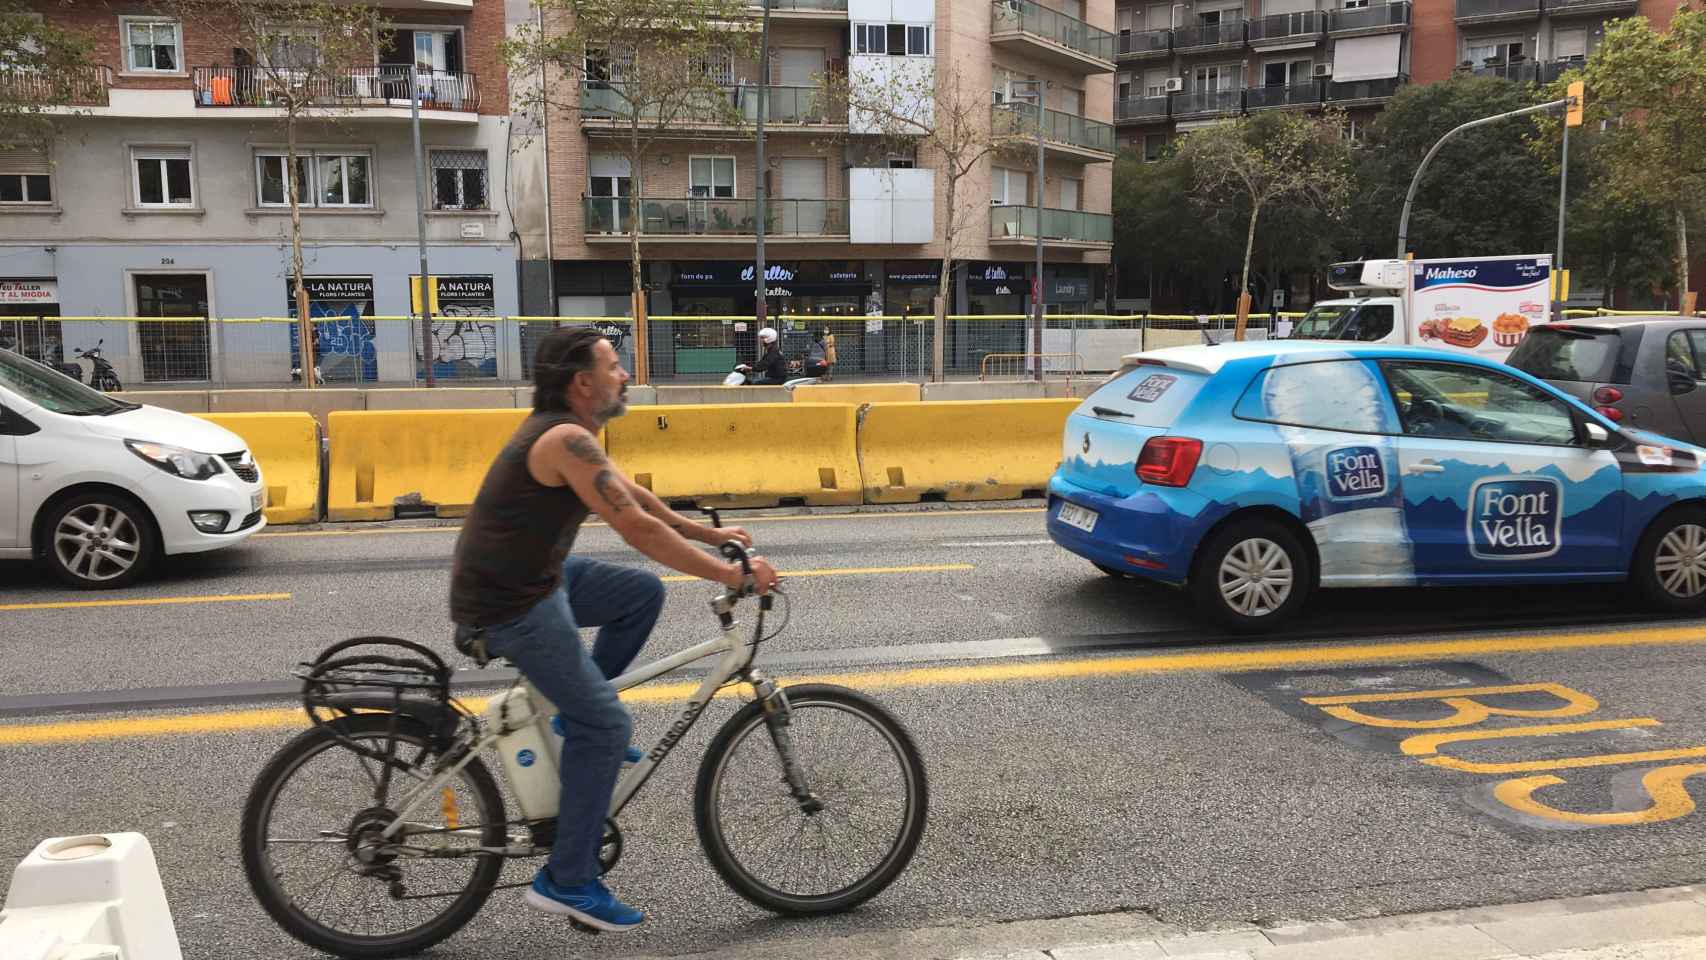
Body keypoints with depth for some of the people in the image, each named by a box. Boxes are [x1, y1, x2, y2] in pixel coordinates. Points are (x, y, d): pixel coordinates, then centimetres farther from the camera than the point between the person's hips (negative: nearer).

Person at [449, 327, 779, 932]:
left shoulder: (566, 432, 9)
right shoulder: (567, 440, -22)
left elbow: (633, 496, 18)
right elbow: (638, 529, -26)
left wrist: (712, 535, 18)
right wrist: (732, 576, -21)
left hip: (531, 578, 9)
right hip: (509, 605, -9)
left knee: (643, 592, 13)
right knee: (605, 725, -6)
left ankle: (578, 713, 19)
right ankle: (567, 882, 4)